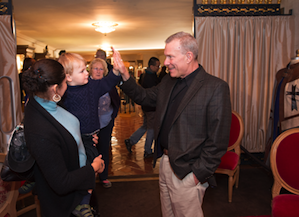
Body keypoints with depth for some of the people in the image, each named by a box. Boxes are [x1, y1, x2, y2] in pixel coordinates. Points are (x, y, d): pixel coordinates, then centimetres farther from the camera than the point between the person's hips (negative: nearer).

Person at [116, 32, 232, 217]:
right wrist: (125, 76, 4)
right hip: (165, 164, 7)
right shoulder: (168, 81, 6)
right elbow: (144, 97, 18)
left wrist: (199, 174, -16)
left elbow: (218, 140, -19)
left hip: (187, 173, -7)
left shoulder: (216, 87, -18)